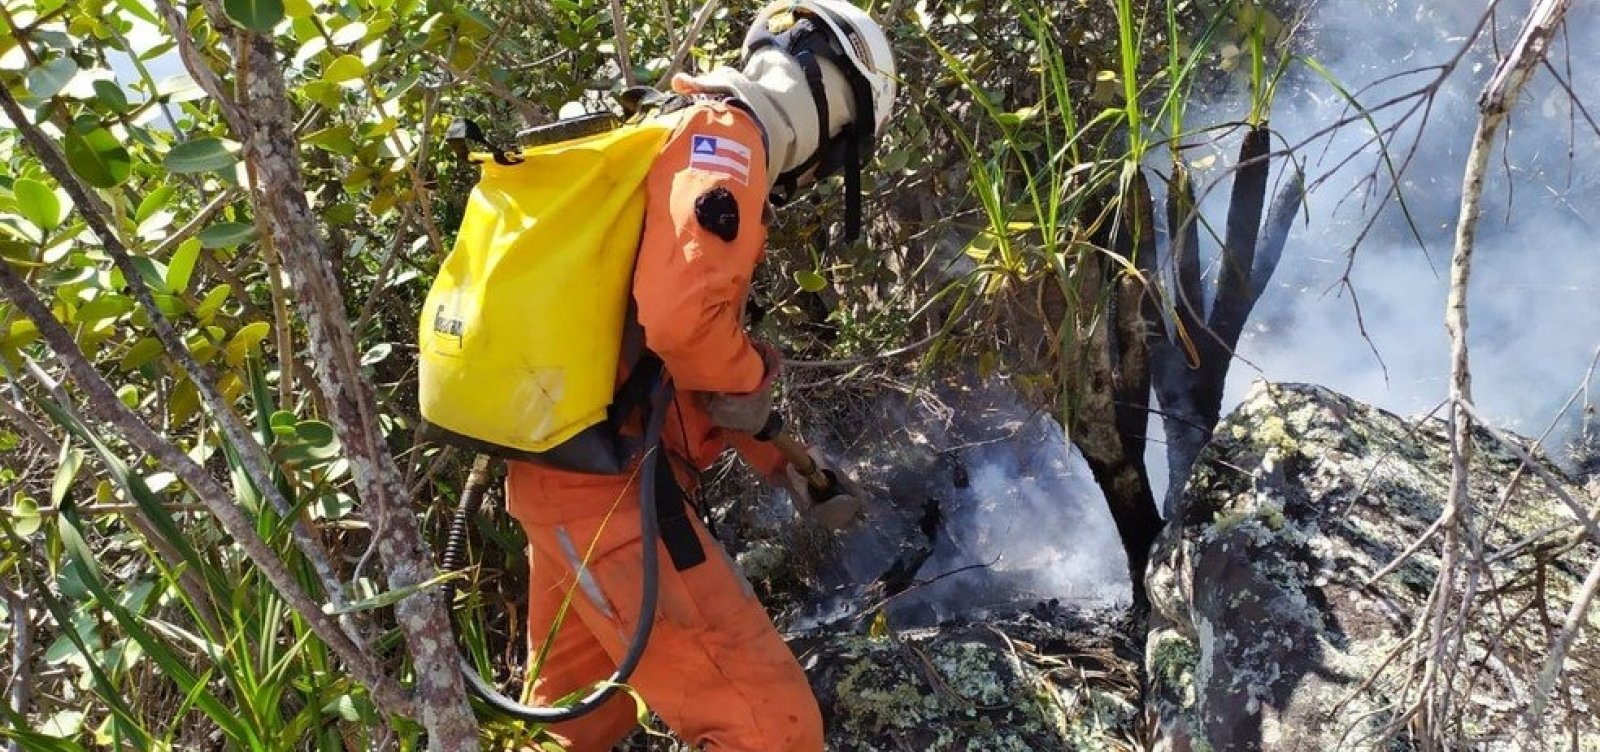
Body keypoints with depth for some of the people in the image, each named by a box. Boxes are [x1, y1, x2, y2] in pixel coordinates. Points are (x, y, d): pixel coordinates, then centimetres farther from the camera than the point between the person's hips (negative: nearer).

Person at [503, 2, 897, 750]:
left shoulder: (681, 135, 20)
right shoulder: (724, 136, -12)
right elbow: (682, 321, -29)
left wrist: (778, 462, 29)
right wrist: (755, 380, -8)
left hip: (557, 465, 10)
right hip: (606, 481, -10)